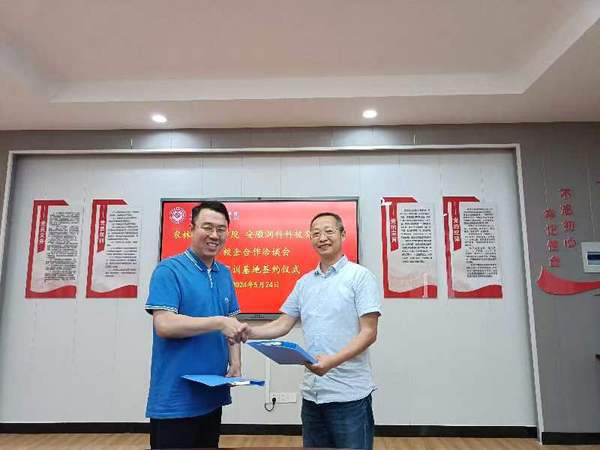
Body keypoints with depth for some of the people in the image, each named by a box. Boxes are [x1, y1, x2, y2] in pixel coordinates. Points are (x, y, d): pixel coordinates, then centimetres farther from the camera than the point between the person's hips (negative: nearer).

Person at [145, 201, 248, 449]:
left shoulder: (224, 274, 8)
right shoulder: (169, 270, -13)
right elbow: (164, 325, -23)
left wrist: (235, 363, -2)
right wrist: (219, 322, -22)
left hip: (213, 395, 7)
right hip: (175, 400, -7)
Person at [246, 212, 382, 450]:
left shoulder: (361, 276, -8)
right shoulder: (304, 283, 9)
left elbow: (368, 333, -13)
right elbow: (282, 325, 10)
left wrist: (333, 361, -27)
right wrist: (249, 332, -7)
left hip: (349, 394, -5)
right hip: (312, 392, 6)